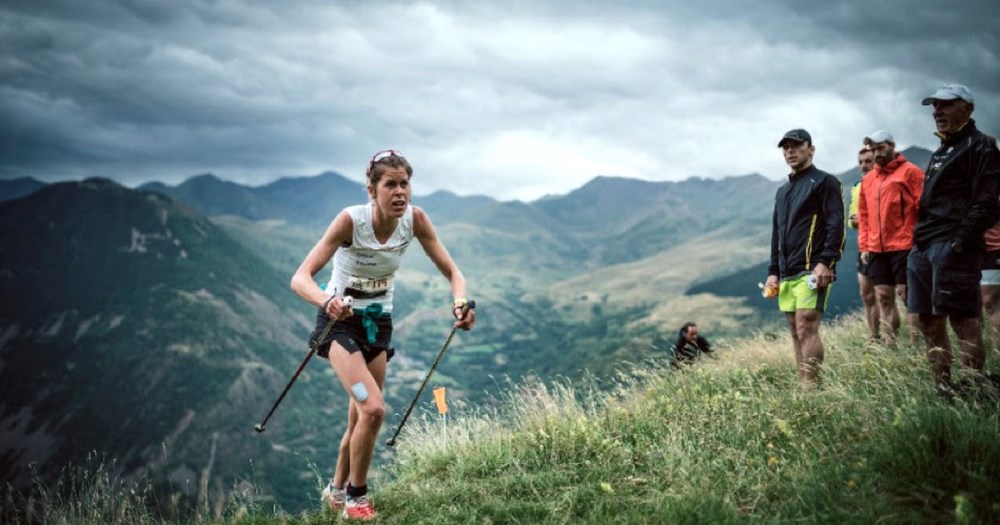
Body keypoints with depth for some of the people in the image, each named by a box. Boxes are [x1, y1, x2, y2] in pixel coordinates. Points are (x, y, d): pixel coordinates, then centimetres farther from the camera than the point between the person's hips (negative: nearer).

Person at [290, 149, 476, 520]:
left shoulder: (414, 219, -15)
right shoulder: (351, 220, -27)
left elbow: (451, 271, -10)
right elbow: (300, 278, -33)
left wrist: (460, 301, -32)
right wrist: (327, 300, -54)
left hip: (379, 321, 5)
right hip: (341, 320, -5)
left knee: (361, 417, 12)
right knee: (373, 410, -21)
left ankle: (337, 490, 37)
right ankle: (356, 497, 2)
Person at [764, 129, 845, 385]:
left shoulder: (824, 182, 1)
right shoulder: (782, 191, 24)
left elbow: (836, 225, -9)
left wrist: (826, 262, -19)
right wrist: (773, 272, 17)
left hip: (813, 270, -8)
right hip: (787, 274, 8)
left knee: (806, 328, -16)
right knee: (796, 332, 5)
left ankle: (811, 387, -16)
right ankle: (803, 386, 7)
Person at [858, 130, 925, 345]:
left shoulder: (910, 172, -3)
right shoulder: (869, 179, 15)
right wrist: (864, 246, 10)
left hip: (904, 247, -6)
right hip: (876, 249, 6)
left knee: (907, 294, -5)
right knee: (884, 298, 6)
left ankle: (916, 346, -1)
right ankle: (890, 346, 11)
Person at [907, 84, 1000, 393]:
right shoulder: (942, 152, 24)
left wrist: (960, 242, -20)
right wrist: (919, 241, 17)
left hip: (952, 246, -9)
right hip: (923, 247, 9)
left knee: (963, 319, -9)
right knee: (929, 321, 9)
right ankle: (942, 389, 15)